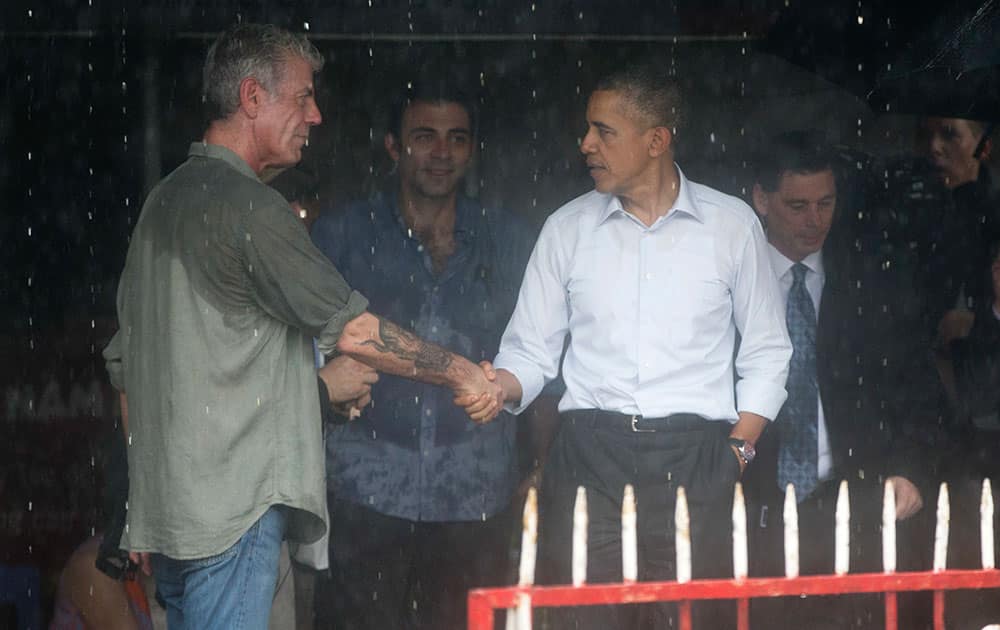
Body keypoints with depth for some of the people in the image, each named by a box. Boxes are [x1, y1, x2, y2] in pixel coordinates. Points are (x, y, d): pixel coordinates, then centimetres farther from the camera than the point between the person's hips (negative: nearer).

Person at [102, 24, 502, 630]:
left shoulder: (163, 200, 17)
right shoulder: (248, 205, -13)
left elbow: (125, 363, 21)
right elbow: (352, 329, -13)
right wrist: (463, 373, -3)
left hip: (163, 506, 10)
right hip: (231, 505, -10)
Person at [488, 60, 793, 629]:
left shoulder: (733, 225, 7)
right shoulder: (567, 229, 12)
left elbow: (766, 353, 11)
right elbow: (531, 350, 13)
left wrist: (738, 449, 0)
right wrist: (497, 387, -8)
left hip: (695, 459, -1)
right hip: (589, 452, 1)